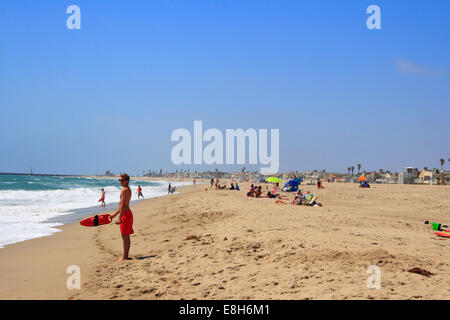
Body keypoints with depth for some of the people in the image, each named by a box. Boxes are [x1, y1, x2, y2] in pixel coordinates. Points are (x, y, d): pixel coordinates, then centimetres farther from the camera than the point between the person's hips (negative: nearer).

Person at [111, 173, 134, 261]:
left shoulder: (125, 190, -14)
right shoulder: (128, 190, 18)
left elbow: (122, 205, -20)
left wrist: (120, 218, -23)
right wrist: (114, 215, 28)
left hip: (125, 214, -10)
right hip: (127, 214, 10)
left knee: (125, 237, -6)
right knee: (126, 237, 13)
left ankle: (125, 257, -3)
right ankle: (125, 256, 18)